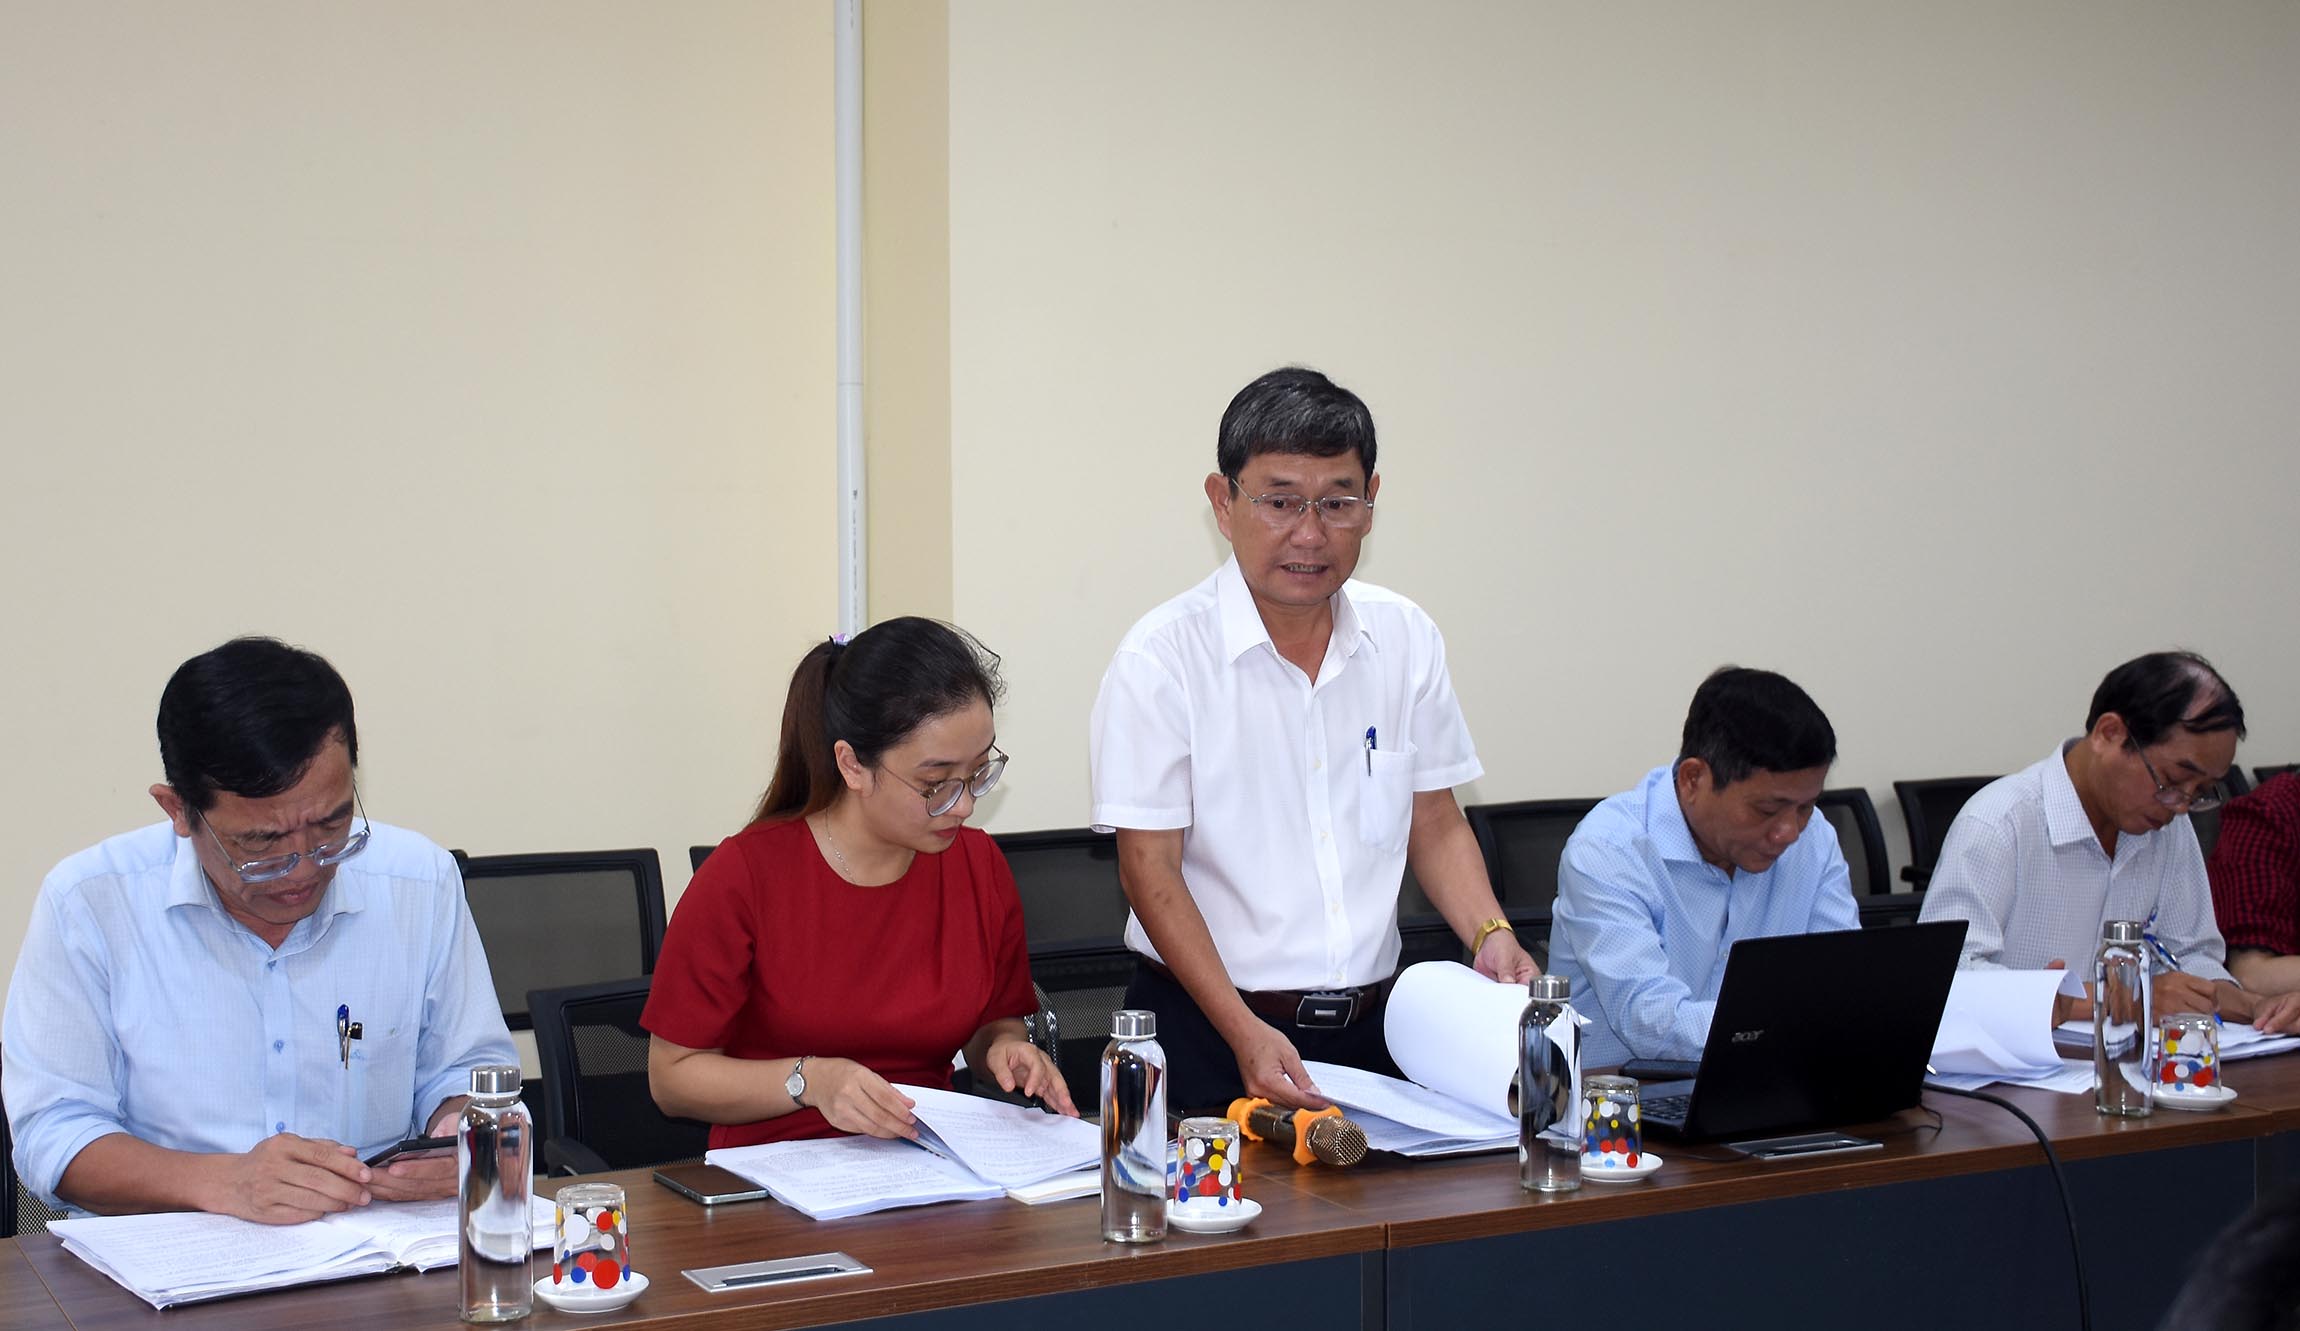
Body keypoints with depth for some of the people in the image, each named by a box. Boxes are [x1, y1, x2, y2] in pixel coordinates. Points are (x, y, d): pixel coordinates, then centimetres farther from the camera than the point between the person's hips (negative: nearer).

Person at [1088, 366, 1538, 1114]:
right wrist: (1245, 1033, -18)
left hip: (1370, 1025, 4)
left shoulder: (1407, 639, 9)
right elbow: (1149, 868, -8)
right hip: (1206, 1030, -4)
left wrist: (1490, 933, -3)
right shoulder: (1162, 658, -7)